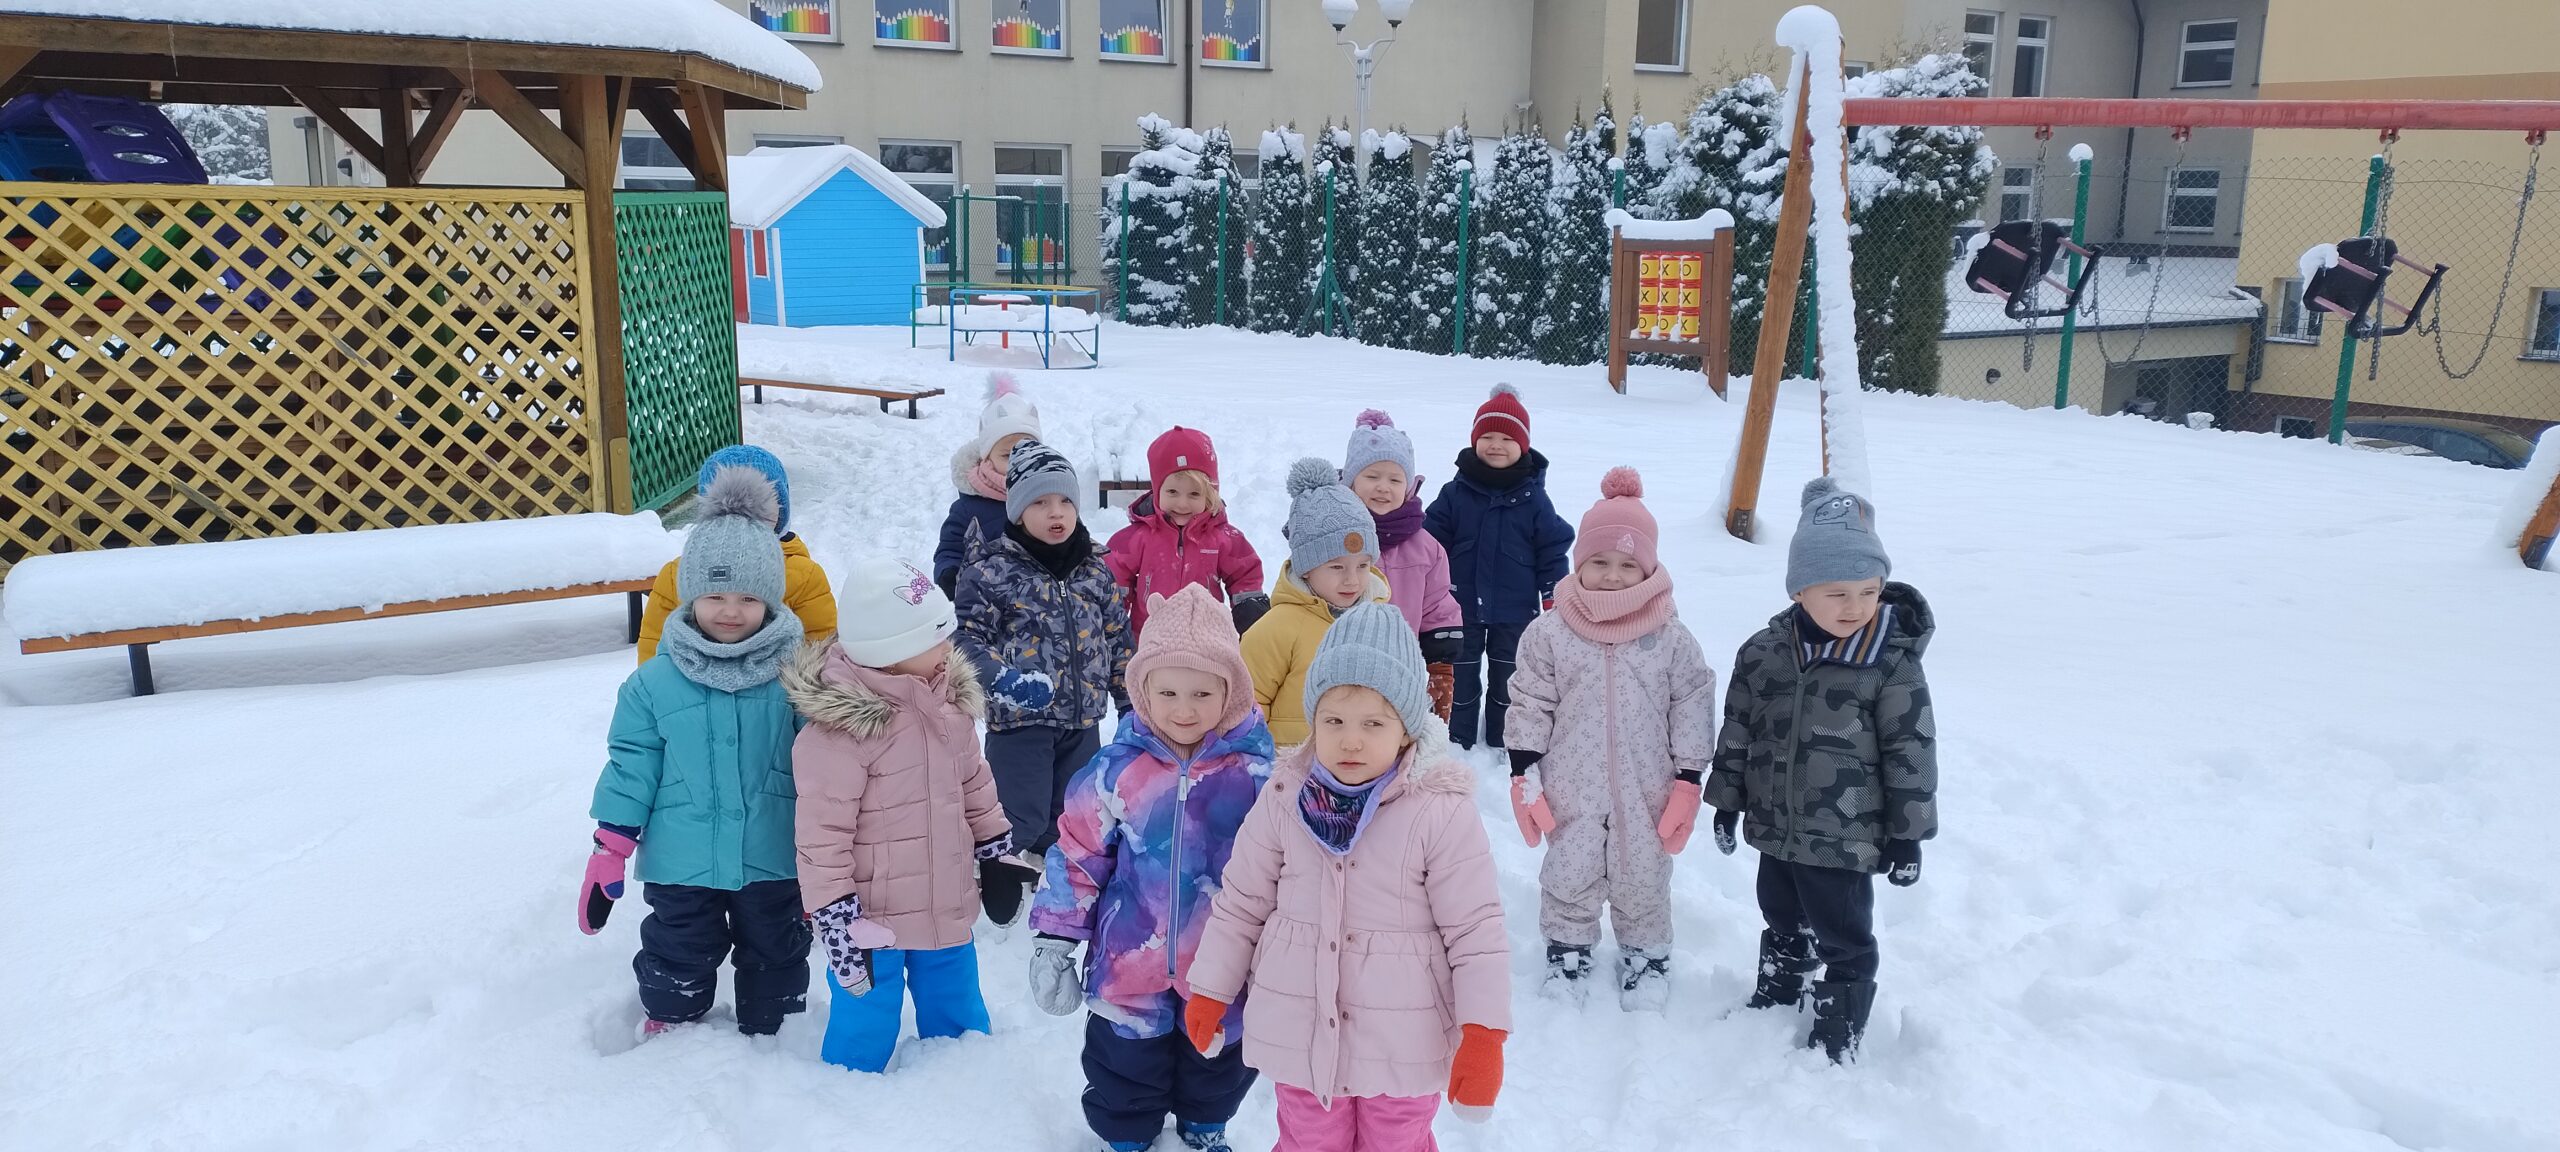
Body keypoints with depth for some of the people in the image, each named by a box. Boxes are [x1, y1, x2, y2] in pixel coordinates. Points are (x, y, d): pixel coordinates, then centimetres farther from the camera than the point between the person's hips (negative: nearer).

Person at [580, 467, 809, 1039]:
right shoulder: (655, 682, -7)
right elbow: (632, 766, -1)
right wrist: (608, 853, -1)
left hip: (773, 862, 0)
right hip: (681, 865, 0)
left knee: (776, 957, 19)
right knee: (679, 959, 16)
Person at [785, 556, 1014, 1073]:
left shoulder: (950, 699, 0)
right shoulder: (841, 723, -23)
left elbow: (974, 783, 14)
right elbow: (822, 831, -21)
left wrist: (998, 851, 18)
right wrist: (835, 915, -20)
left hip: (946, 908, 7)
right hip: (872, 917, -7)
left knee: (959, 1021, 24)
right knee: (865, 1035, 7)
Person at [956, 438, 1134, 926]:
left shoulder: (1096, 569, 4)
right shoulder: (991, 570, -10)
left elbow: (1117, 638, 11)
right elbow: (968, 635, -10)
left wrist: (1132, 700, 10)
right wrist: (1002, 679, -26)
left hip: (1082, 719, 5)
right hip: (1019, 718, -5)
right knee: (1020, 817, -4)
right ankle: (998, 886, 16)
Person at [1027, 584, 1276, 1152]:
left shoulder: (1257, 770, -14)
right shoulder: (1118, 768, -13)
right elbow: (1077, 854, -3)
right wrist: (1054, 940, -3)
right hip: (1130, 963, 0)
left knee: (1219, 1064, 23)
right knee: (1126, 1064, 17)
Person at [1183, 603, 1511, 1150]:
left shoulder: (1441, 811, -16)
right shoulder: (1282, 800, -7)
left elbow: (1475, 930, -11)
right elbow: (1240, 904, 5)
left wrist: (1483, 1035, -12)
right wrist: (1209, 992, 10)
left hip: (1402, 1044, -2)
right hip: (1298, 1034, 3)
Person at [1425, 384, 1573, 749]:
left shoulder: (1533, 499, -5)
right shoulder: (1455, 493, -5)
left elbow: (1552, 551, 0)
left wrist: (1555, 602, -1)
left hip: (1514, 610, 0)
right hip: (1462, 606, 0)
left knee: (1507, 678, 12)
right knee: (1461, 675, 12)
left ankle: (1503, 742, 26)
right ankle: (1458, 741, 25)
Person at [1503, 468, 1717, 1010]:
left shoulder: (1672, 638, -8)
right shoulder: (1550, 633, -8)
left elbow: (1693, 708, -2)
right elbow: (1530, 706, -3)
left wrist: (1688, 783, -3)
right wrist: (1524, 778, -5)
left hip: (1646, 792, 0)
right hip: (1571, 789, 0)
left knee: (1643, 879, 16)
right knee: (1569, 875, 15)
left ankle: (1646, 953, 38)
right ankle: (1568, 949, 37)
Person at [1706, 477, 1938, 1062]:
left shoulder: (1892, 663, -15)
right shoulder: (1763, 652, -5)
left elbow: (1911, 751, -10)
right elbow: (1738, 732, 6)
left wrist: (1907, 833, -7)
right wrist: (1727, 802, 10)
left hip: (1845, 840, -4)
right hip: (1776, 829, 4)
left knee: (1843, 941, 8)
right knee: (1783, 926, 24)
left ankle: (1836, 1042, 24)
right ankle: (1775, 1001, 45)